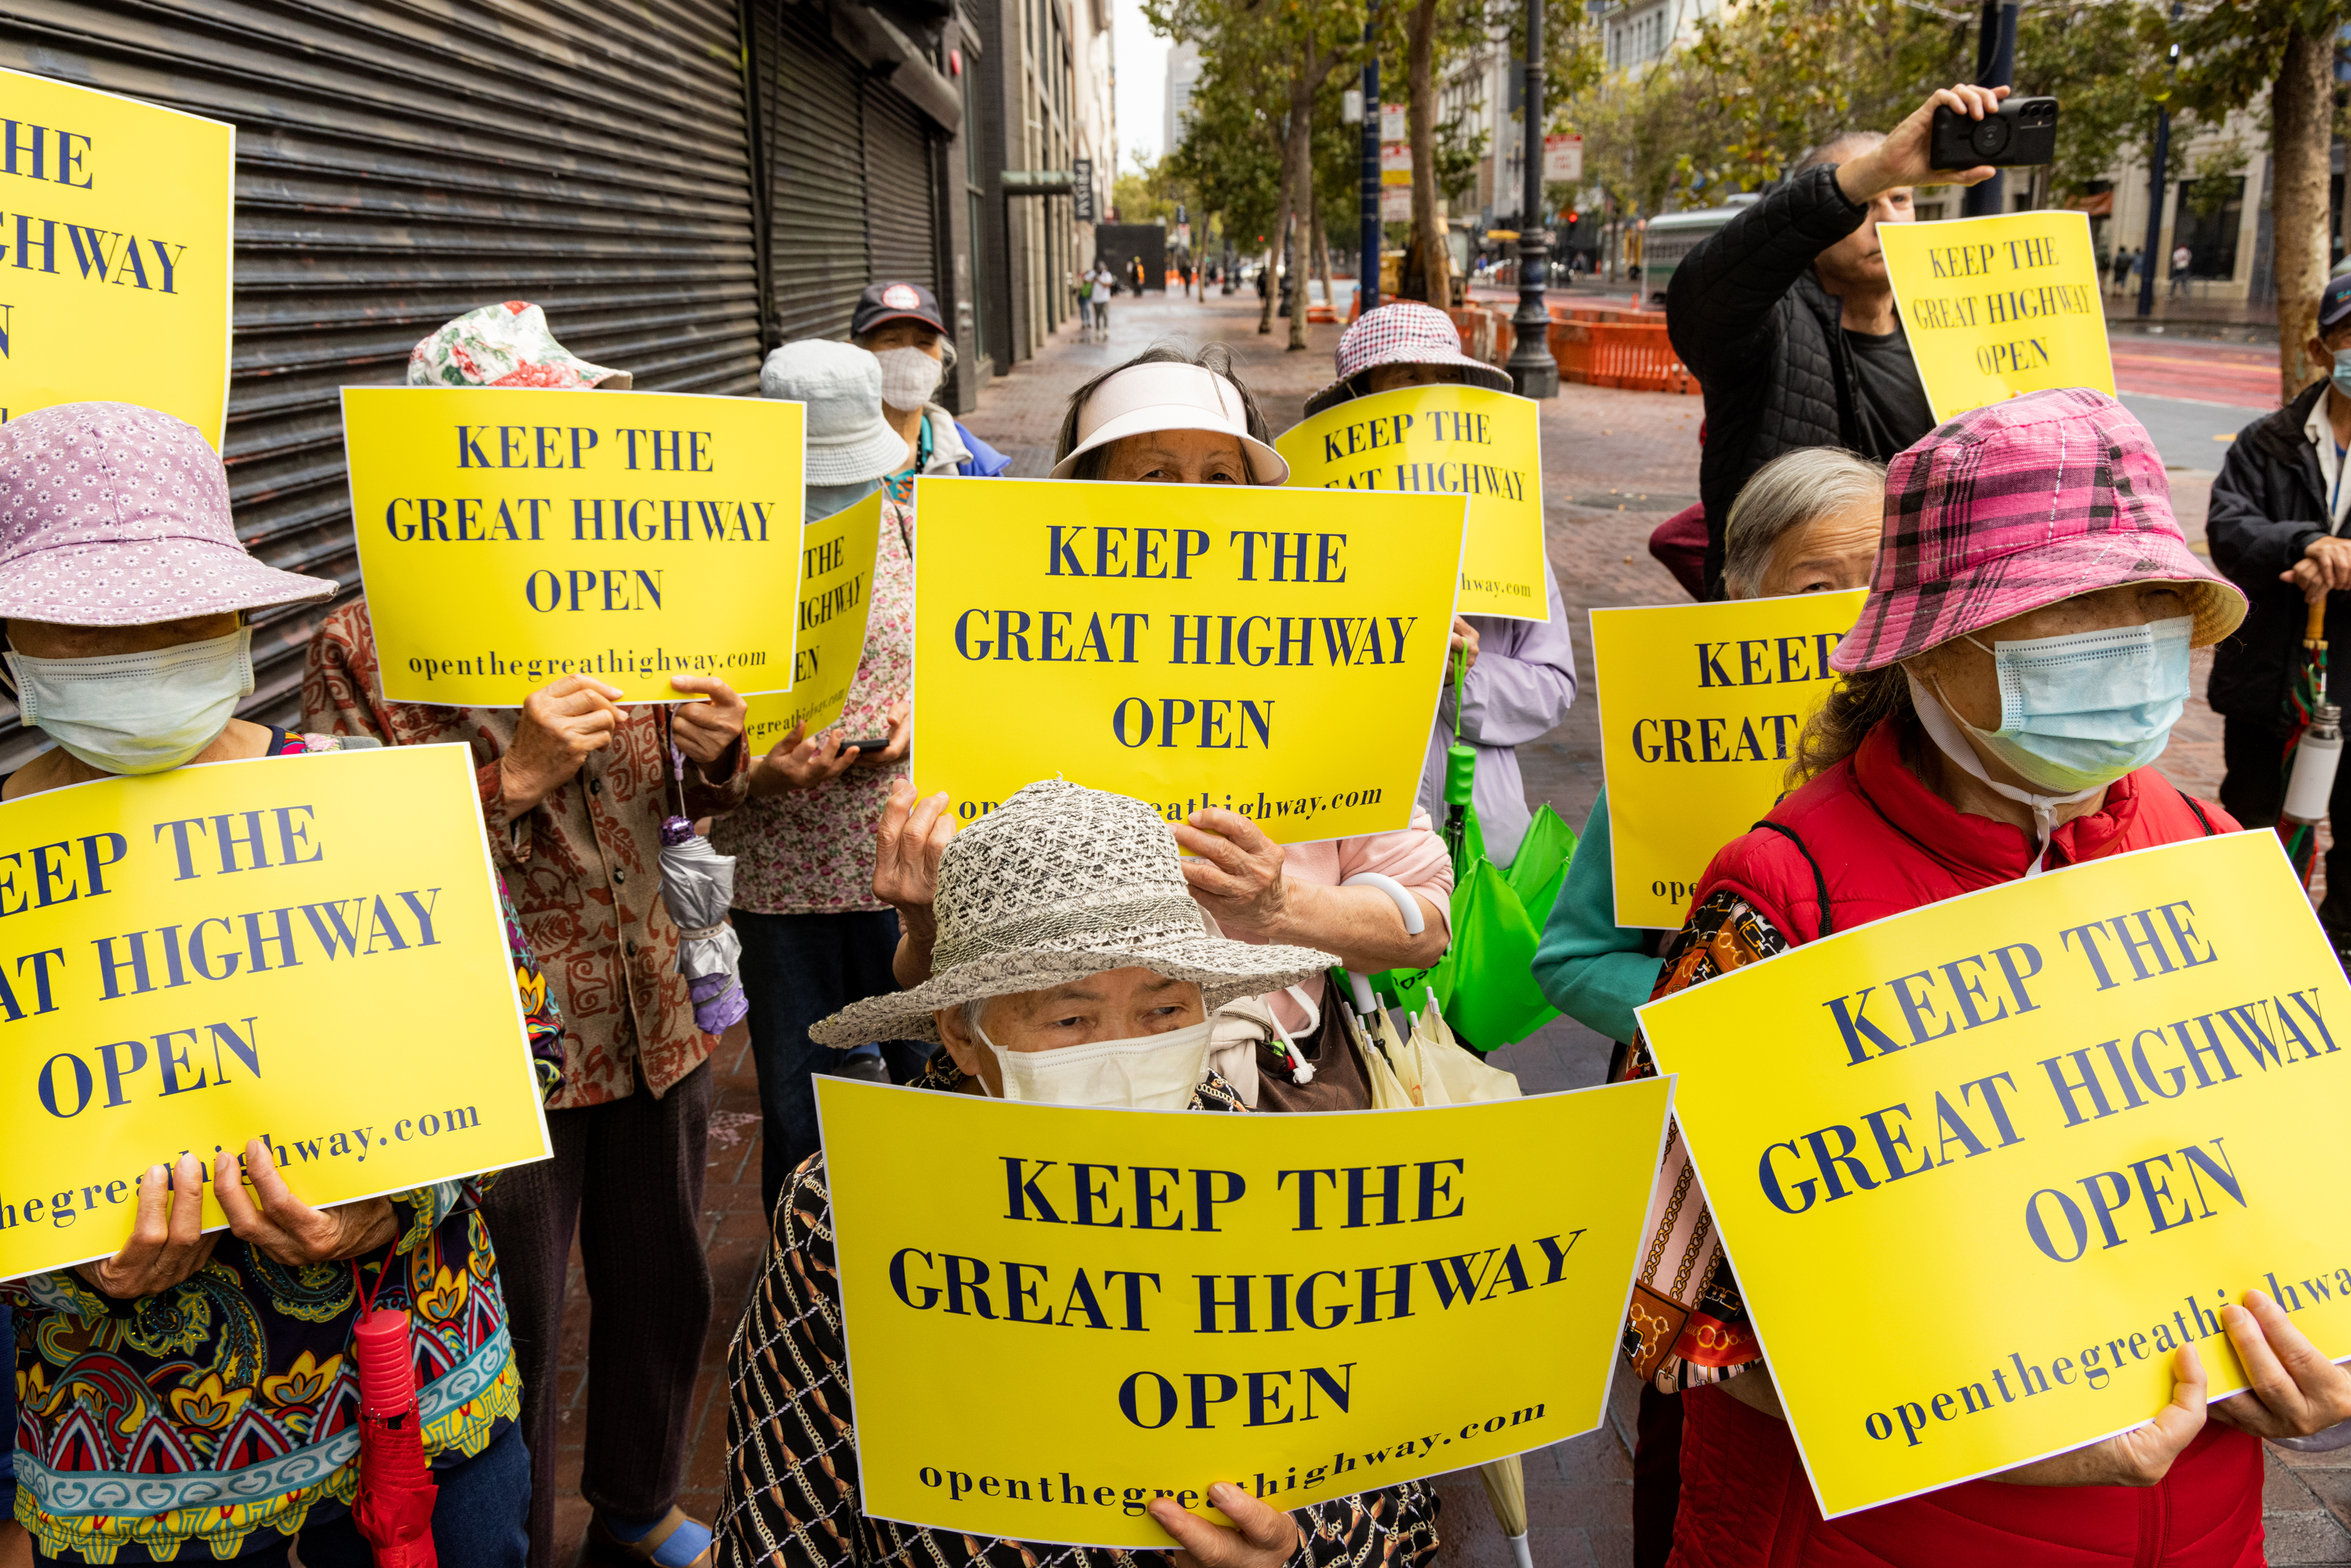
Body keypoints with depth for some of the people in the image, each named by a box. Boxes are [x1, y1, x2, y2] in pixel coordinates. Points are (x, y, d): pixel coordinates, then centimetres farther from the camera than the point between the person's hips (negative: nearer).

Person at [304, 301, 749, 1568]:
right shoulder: (364, 649, -12)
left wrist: (717, 750, -9)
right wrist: (513, 775, -26)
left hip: (650, 1024, 6)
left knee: (663, 1288, 21)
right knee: (510, 1342, 10)